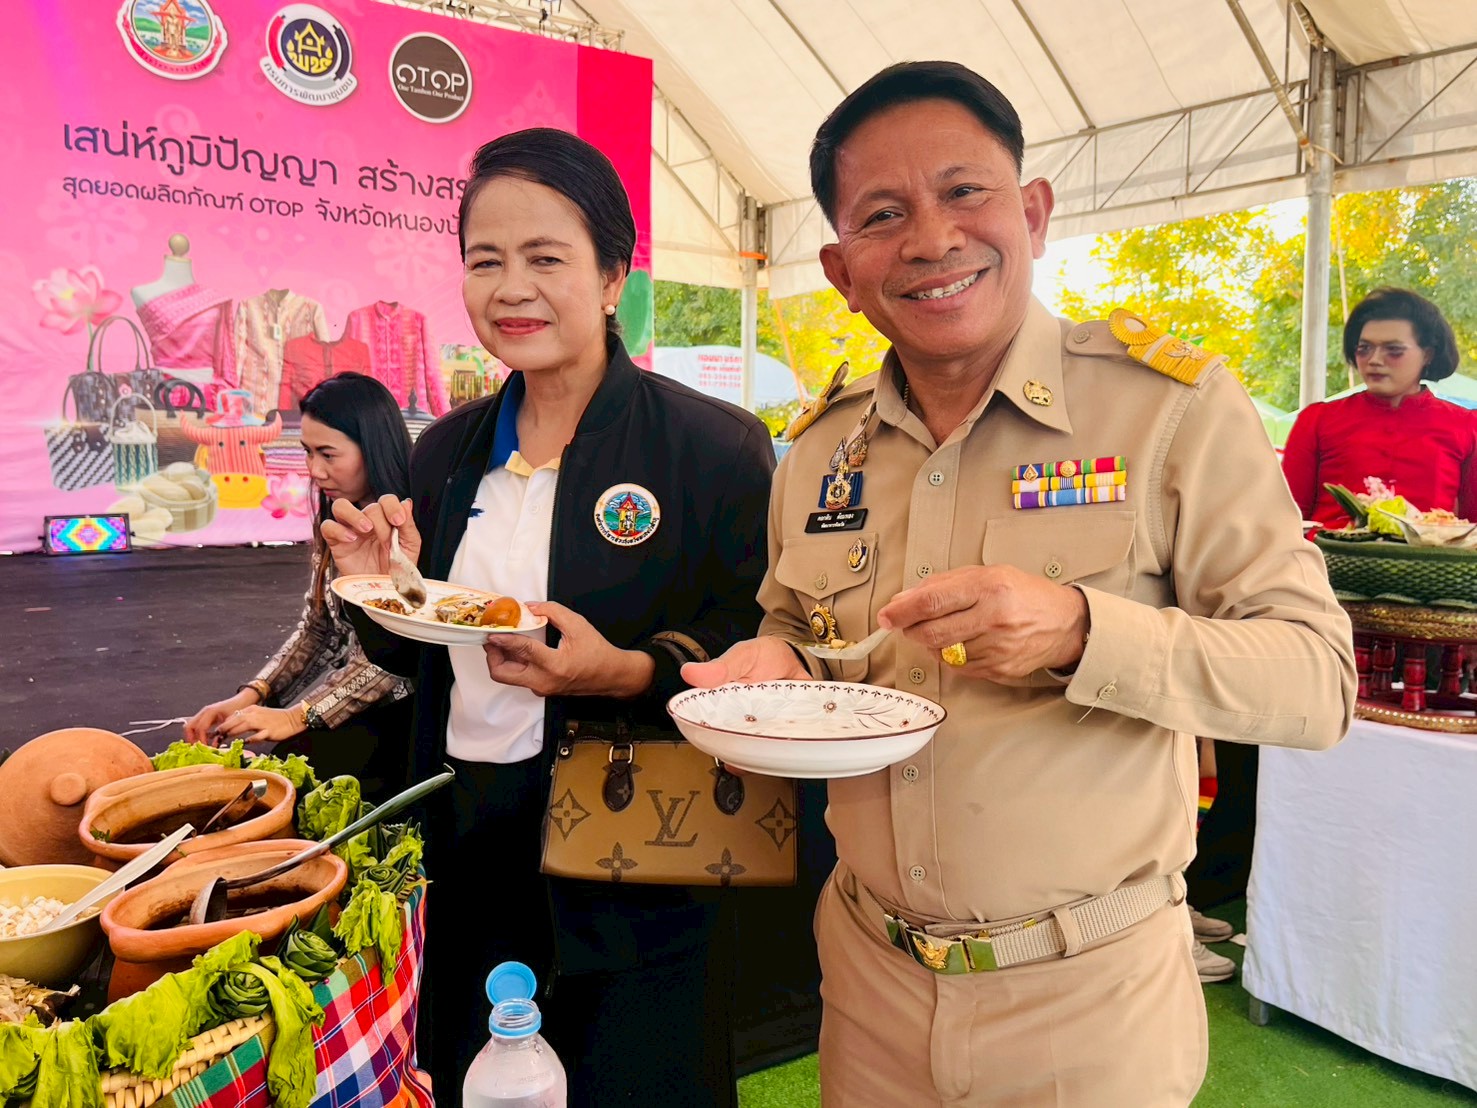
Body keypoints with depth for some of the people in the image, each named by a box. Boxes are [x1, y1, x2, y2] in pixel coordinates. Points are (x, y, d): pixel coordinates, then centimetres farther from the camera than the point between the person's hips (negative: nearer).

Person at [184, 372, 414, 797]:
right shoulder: (333, 521, 8)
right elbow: (315, 628, 11)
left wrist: (298, 717, -18)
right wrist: (250, 696, -3)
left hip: (393, 710, -6)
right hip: (334, 690, 7)